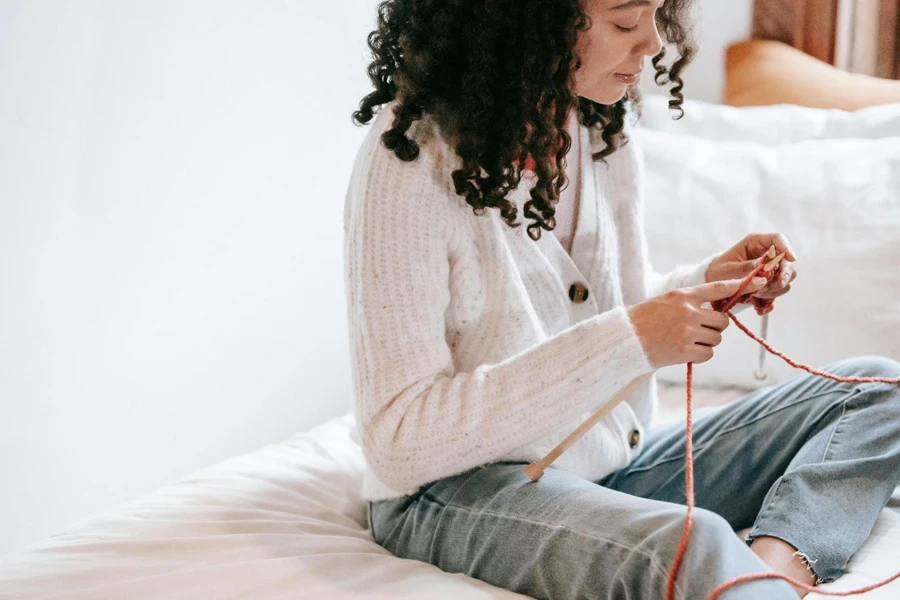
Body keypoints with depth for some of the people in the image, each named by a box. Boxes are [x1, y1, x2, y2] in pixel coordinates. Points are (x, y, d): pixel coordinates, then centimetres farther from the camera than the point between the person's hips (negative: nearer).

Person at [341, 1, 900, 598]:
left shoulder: (608, 130, 4)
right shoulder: (412, 157, -18)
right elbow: (399, 440, -23)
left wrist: (706, 283, -5)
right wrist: (626, 341, -27)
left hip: (613, 462, 9)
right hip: (459, 491, -8)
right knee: (691, 546, -39)